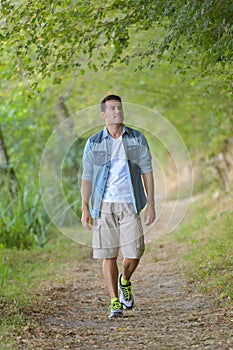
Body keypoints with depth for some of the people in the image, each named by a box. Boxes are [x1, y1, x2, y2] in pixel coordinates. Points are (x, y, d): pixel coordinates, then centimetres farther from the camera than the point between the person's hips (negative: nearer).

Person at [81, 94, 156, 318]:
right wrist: (85, 208, -4)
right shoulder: (93, 143, 3)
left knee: (133, 253, -5)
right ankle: (115, 303, 8)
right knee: (108, 255, -1)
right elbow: (87, 177, 4)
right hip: (104, 205, 0)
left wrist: (151, 204, -2)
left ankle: (125, 282, 27)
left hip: (129, 205, 0)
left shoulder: (137, 139, 3)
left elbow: (147, 172, 4)